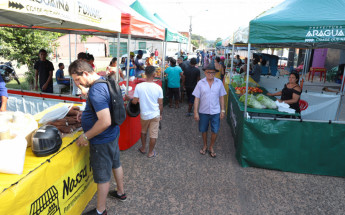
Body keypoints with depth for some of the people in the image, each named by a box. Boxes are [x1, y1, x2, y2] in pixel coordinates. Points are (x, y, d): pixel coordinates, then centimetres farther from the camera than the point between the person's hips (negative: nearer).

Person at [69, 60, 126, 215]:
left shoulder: (96, 91, -28)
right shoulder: (104, 82, 3)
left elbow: (105, 122, -34)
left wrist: (85, 136, -22)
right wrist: (86, 114, 11)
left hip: (102, 140, -10)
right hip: (113, 134, 10)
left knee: (102, 176, 7)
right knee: (115, 163, 26)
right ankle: (121, 193, 48)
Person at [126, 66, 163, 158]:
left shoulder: (139, 86, -13)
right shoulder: (158, 87, -12)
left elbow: (134, 102, -8)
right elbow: (160, 104, -6)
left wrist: (128, 98, 13)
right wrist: (161, 114, 10)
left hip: (144, 114, 2)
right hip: (155, 115, -1)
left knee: (143, 131, 25)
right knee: (153, 134, 12)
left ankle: (143, 148, 40)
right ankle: (150, 152, 25)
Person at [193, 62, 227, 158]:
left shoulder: (219, 82, -2)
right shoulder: (200, 83, -5)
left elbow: (221, 97, 4)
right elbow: (197, 98, -4)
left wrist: (222, 110, 0)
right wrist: (195, 112, -8)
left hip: (216, 111, 0)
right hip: (203, 111, 0)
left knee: (215, 131, 5)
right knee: (204, 130, 14)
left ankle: (211, 148, 27)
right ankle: (205, 146, 36)